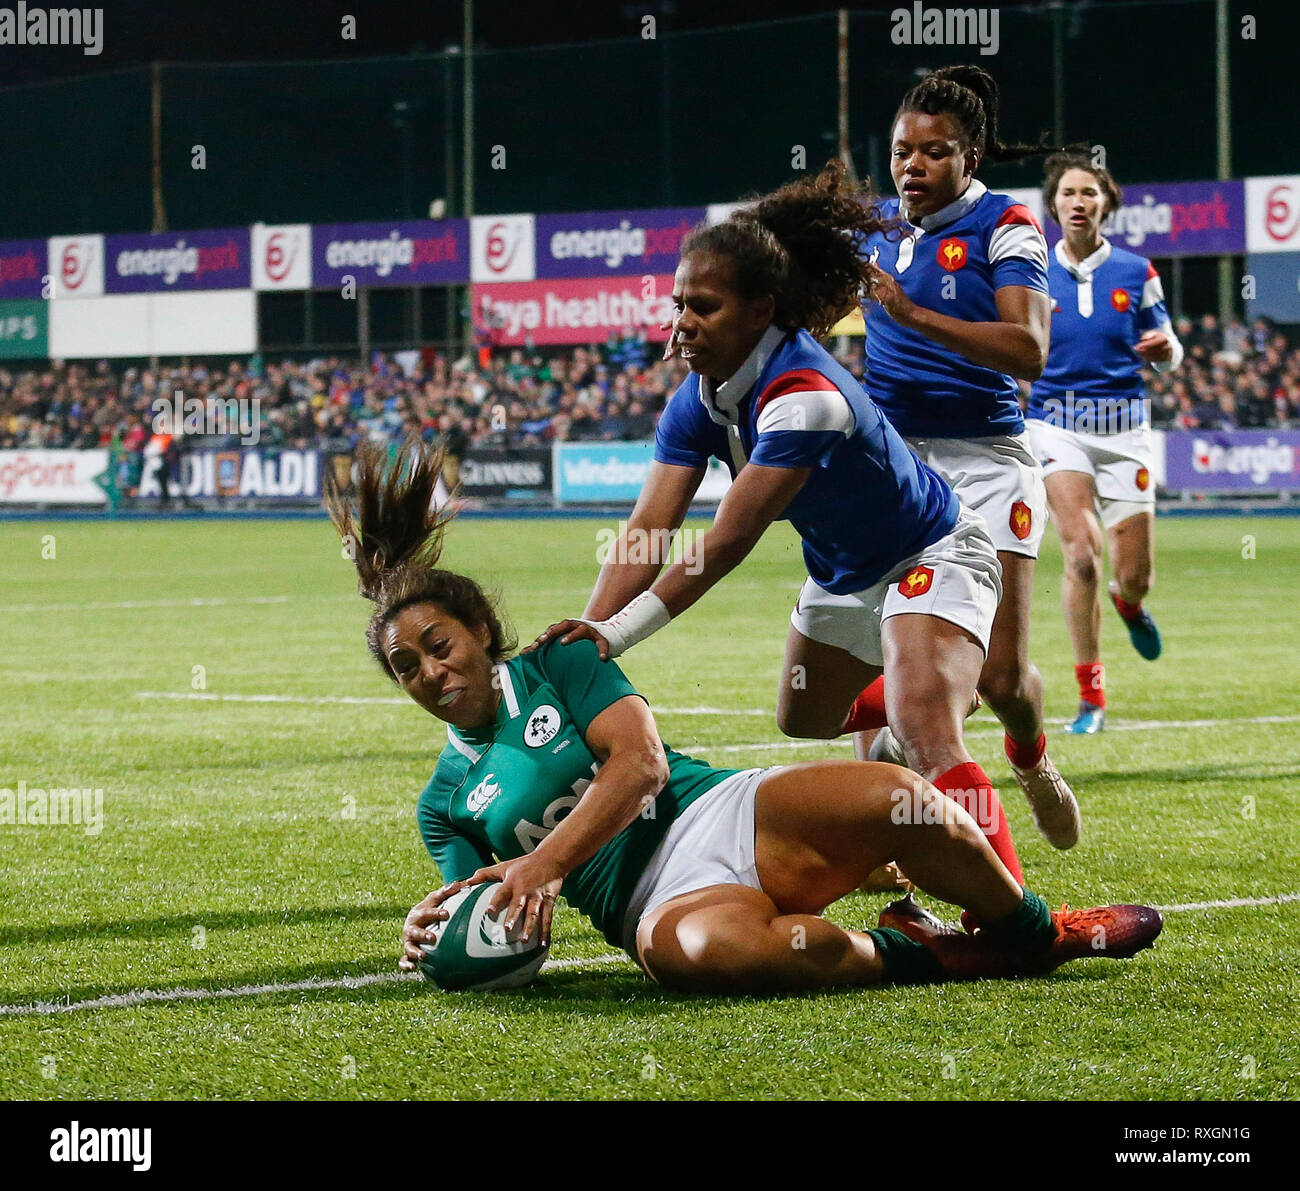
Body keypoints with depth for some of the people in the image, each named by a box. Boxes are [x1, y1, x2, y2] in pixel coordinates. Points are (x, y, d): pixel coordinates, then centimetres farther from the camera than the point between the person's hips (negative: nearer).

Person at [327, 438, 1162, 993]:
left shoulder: (557, 664, 12)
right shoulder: (445, 802, 20)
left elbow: (640, 762, -3)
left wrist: (543, 862, -15)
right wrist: (433, 933, -11)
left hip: (728, 813, 1)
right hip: (659, 900, 0)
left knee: (898, 800, -29)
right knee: (704, 949, -42)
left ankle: (1038, 934, -2)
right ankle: (918, 956, -21)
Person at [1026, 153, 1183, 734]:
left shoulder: (1135, 272, 3)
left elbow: (1165, 353, 10)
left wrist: (1166, 350, -13)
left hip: (1124, 429, 1)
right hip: (1057, 426, -1)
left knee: (1134, 576, -1)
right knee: (1081, 555, -20)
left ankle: (1128, 602, 40)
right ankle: (1090, 695, -6)